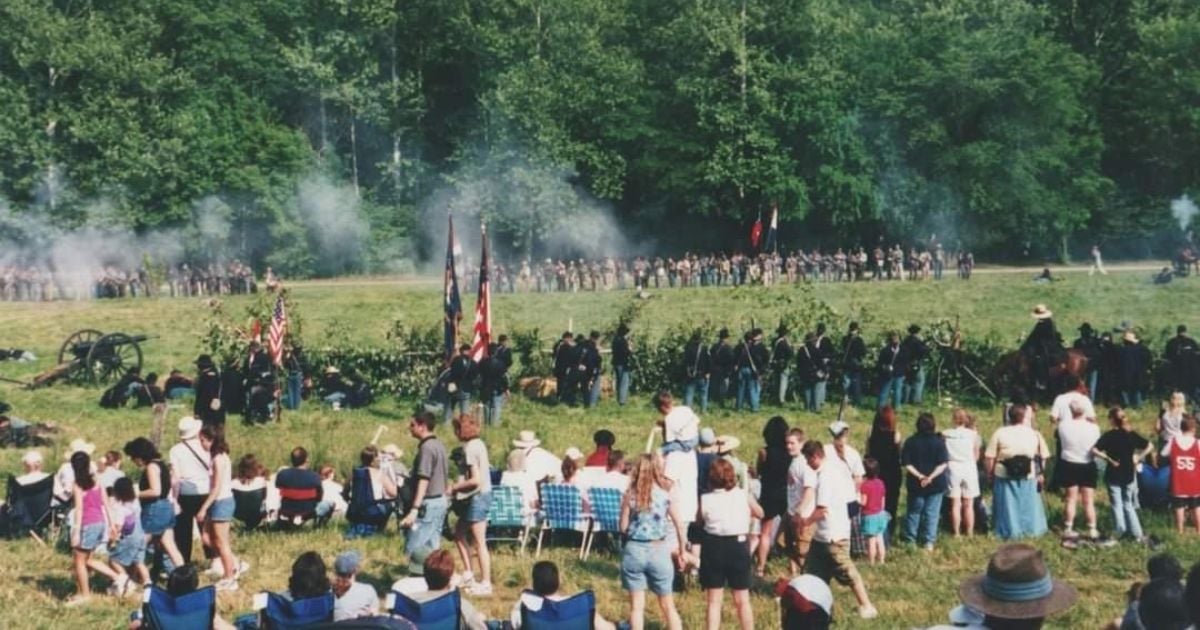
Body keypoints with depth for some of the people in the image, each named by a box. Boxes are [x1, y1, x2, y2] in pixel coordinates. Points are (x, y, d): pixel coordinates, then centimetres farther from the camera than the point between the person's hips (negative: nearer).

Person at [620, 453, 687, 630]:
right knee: (668, 605, 13)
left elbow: (623, 526, 0)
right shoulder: (667, 494, -6)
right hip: (659, 551, 0)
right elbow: (680, 526, -4)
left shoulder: (630, 495, -4)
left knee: (637, 606, 7)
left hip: (634, 550, 0)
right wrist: (682, 551, 8)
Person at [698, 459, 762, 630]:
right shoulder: (743, 496, -4)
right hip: (738, 546, 0)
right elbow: (760, 513, 13)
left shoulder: (705, 500, -9)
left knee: (714, 601, 8)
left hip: (713, 547, 0)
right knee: (742, 600, 13)